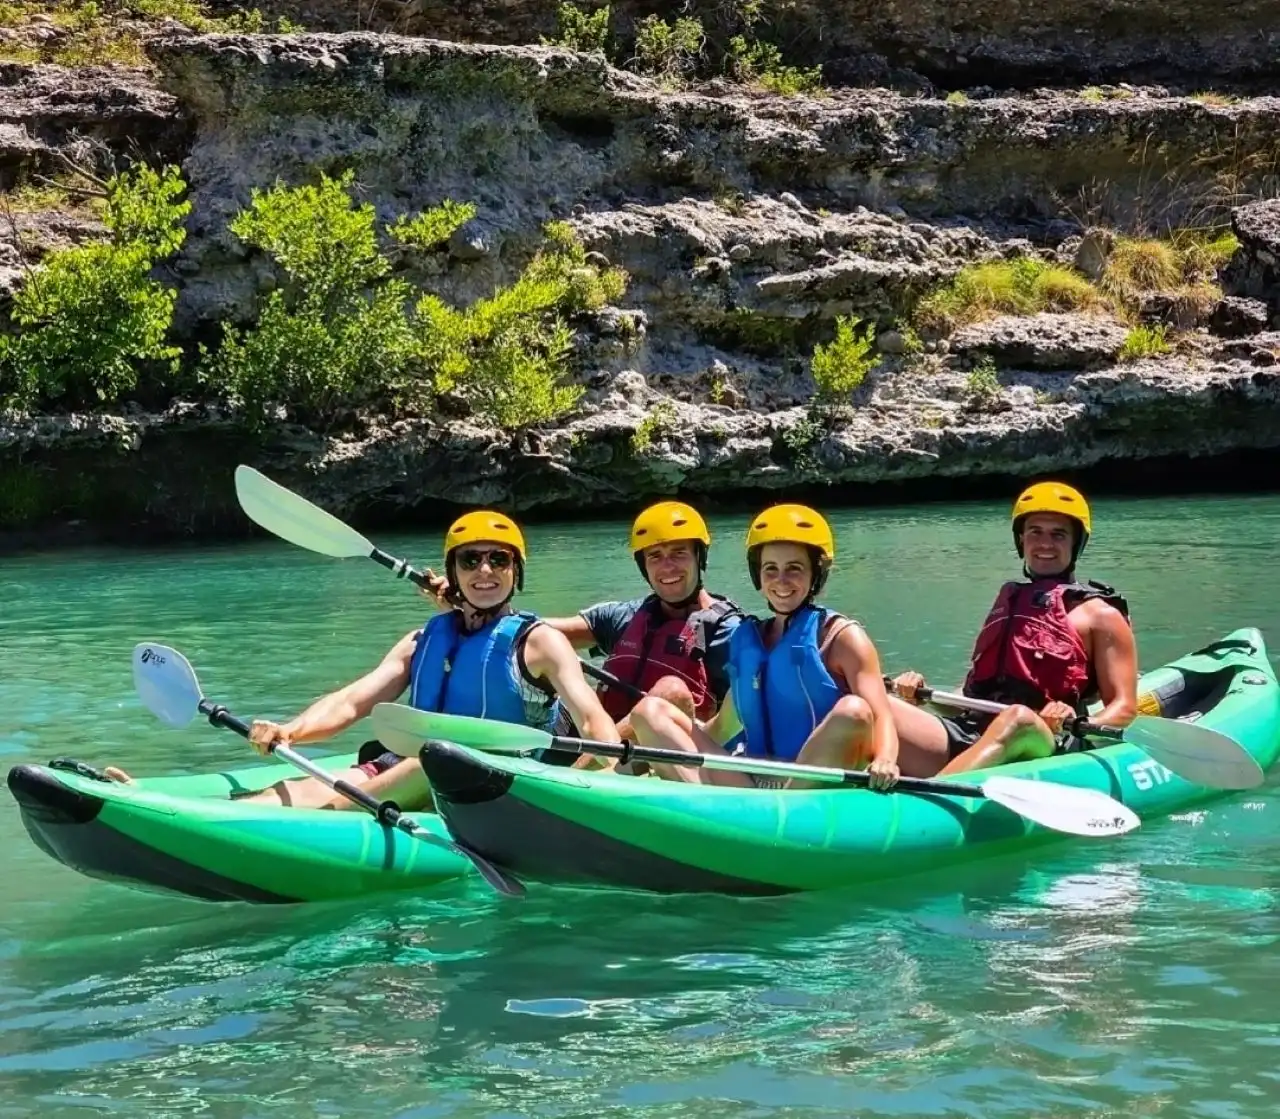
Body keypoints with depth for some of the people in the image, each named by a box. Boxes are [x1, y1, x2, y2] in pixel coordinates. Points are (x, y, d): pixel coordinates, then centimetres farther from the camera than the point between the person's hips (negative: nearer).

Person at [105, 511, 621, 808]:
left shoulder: (537, 641, 5)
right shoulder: (423, 641, 19)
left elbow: (592, 716, -8)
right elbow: (351, 702, 8)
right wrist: (288, 731, -12)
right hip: (410, 778, 4)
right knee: (309, 787, -21)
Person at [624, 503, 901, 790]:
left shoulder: (840, 636, 4)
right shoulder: (747, 640, 18)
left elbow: (879, 717, -9)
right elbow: (722, 728, 25)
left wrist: (884, 762, -31)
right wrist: (659, 746, 12)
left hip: (816, 790, -5)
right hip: (749, 782, 5)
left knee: (853, 710, -30)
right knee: (649, 710, -4)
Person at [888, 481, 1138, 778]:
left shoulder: (1098, 614, 15)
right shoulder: (1008, 603, 31)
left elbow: (1124, 707, 6)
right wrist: (920, 695, 12)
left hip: (1039, 748, -5)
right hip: (969, 736, 5)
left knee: (1018, 719, -41)